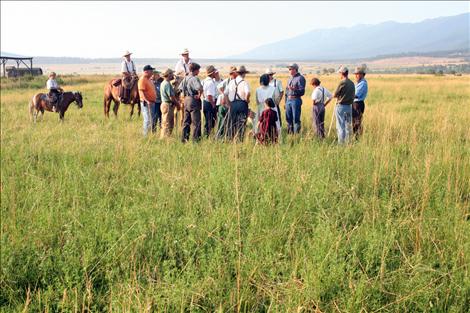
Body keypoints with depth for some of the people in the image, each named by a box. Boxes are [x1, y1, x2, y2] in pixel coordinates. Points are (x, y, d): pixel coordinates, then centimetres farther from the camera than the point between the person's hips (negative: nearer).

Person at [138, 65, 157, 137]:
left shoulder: (148, 79, 17)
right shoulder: (142, 80, -13)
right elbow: (142, 92, -22)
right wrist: (147, 101, -32)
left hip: (151, 102, 10)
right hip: (146, 103, -10)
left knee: (152, 119, 13)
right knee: (148, 120, -9)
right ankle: (146, 135, -5)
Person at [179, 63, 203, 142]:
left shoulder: (185, 78, 11)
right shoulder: (194, 78, -15)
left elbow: (180, 88, 21)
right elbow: (200, 88, -32)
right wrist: (199, 95, -17)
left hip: (186, 100, 8)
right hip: (194, 100, -8)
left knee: (186, 121, 14)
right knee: (196, 122, -3)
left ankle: (184, 138, 18)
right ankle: (195, 139, -3)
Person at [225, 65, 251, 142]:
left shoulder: (231, 82, 7)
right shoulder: (245, 82, -7)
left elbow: (225, 93, 8)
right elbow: (247, 92, -24)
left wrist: (229, 102, 17)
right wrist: (247, 100, -6)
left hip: (233, 104, 4)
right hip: (242, 104, -4)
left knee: (231, 123, 12)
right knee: (241, 124, 2)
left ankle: (230, 139, 13)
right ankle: (240, 140, 1)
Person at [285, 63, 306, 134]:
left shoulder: (300, 78, -7)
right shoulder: (290, 78, 17)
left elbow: (302, 91, -13)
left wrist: (294, 89, -28)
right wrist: (286, 102, 19)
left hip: (295, 100, -8)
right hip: (288, 100, 8)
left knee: (296, 119, -5)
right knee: (288, 119, 11)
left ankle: (296, 134, -1)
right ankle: (290, 133, 20)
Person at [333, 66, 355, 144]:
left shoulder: (342, 83, -14)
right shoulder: (352, 83, 6)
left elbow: (334, 95, -9)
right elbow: (353, 96, 12)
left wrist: (336, 95, 11)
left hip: (341, 106, -6)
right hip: (349, 106, 6)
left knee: (340, 126, -1)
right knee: (348, 125, 13)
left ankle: (341, 143, 0)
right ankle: (347, 142, 17)